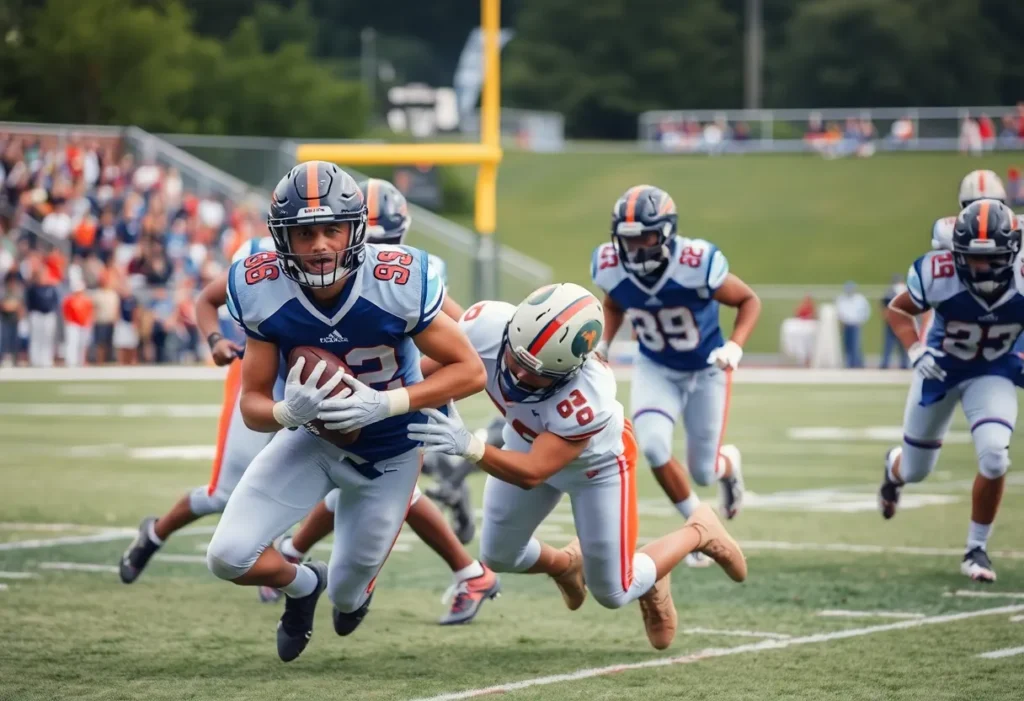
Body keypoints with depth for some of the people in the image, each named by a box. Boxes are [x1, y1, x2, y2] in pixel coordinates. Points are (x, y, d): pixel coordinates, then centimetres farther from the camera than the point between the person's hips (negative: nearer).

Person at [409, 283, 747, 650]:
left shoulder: (586, 398, -47)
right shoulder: (487, 325, -36)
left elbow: (532, 472, -42)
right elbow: (434, 371, -15)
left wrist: (469, 446, -56)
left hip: (595, 464, -5)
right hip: (529, 441, 5)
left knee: (613, 592, 4)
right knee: (498, 555, 14)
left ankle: (698, 533, 30)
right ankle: (566, 565, 49)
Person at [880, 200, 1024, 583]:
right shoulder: (938, 274, -30)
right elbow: (898, 310, -11)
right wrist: (915, 350, -26)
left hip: (992, 373, 0)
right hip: (940, 369, 0)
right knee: (915, 469, 16)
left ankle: (977, 549, -2)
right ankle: (894, 467, 57)